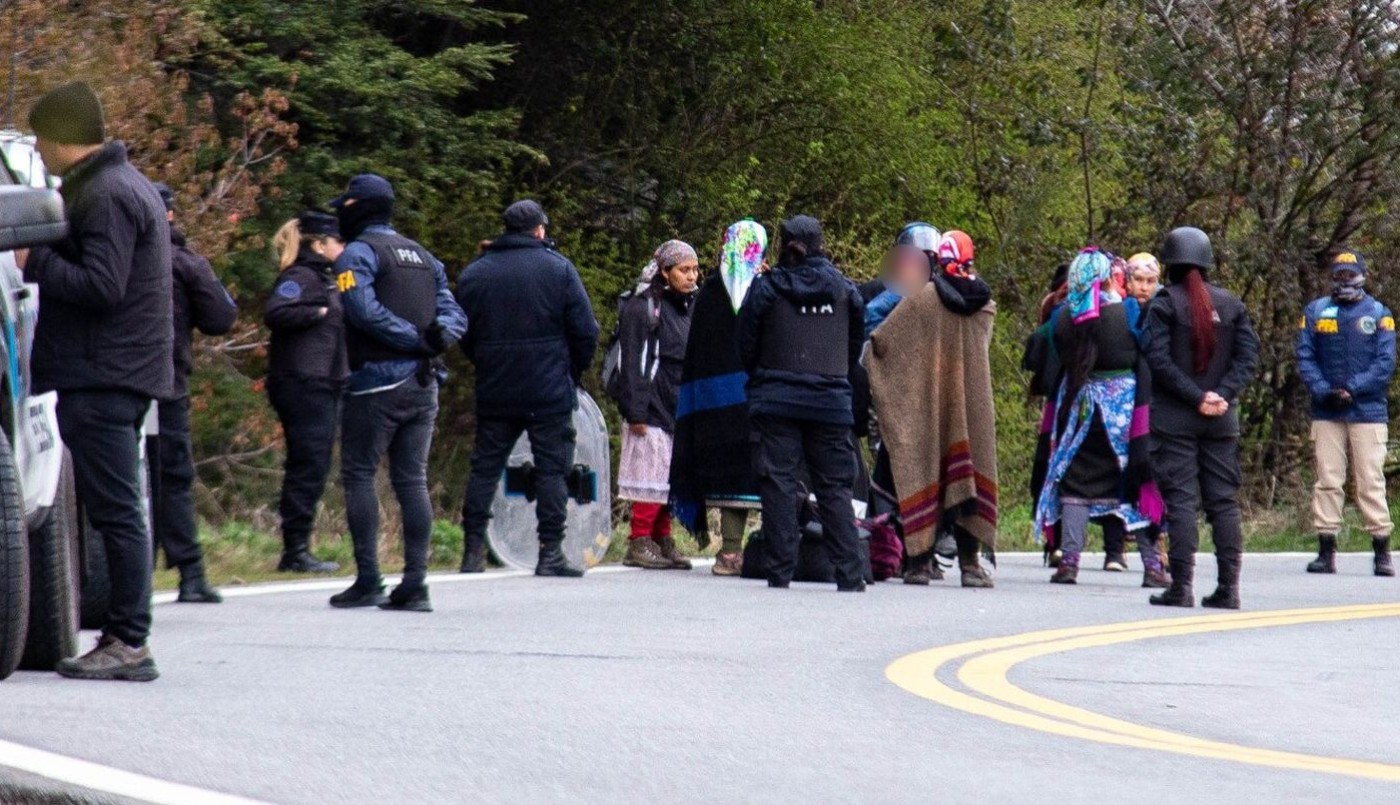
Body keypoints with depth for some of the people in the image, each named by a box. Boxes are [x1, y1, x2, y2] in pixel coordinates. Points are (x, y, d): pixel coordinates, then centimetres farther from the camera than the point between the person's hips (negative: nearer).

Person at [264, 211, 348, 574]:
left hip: (323, 387, 10)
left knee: (313, 468, 10)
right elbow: (275, 313, -26)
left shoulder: (324, 279, 22)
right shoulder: (301, 277, -11)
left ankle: (298, 550, 13)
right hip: (302, 384, -10)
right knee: (307, 467, -10)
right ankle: (295, 552, -9)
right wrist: (318, 312, -19)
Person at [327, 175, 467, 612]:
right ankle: (415, 584, 2)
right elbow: (454, 313, 13)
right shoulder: (422, 256, 20)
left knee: (358, 475, 0)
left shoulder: (358, 254, -5)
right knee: (412, 481, 7)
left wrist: (416, 339, -15)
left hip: (379, 382, -7)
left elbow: (365, 310, -20)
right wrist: (435, 337, -6)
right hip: (424, 384, 7)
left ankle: (367, 580, -6)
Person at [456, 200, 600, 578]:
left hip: (494, 391, 3)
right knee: (552, 468, 0)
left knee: (485, 466, 9)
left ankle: (473, 550, 6)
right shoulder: (558, 268, -3)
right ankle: (551, 553, -4)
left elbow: (464, 336, 11)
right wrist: (574, 372, 11)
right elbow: (586, 331, -4)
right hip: (550, 391, -3)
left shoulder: (474, 273, 6)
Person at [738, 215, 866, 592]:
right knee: (835, 488, 5)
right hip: (831, 402, 2)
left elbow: (746, 347, 4)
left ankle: (780, 572, -5)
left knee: (778, 484, 0)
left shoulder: (765, 288, -2)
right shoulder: (843, 289, 5)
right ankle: (850, 575, 0)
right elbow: (855, 345, 13)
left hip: (776, 402, -2)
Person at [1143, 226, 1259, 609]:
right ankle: (1228, 587, 5)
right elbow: (1249, 354, 1)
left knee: (1180, 498, -3)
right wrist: (1222, 395, -6)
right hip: (1221, 419, 4)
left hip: (1174, 418, -3)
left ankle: (1181, 586, -8)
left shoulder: (1164, 304, -4)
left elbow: (1158, 359, -13)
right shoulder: (1230, 304, 7)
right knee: (1223, 500, 7)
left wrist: (1197, 397, -12)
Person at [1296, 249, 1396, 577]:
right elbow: (1305, 357, 4)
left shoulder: (1379, 314, 5)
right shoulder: (1315, 312, 10)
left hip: (1368, 411, -2)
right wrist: (1323, 391, -11)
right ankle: (1326, 552, 5)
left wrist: (1352, 389, -13)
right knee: (1327, 481, 1)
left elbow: (1385, 363, -2)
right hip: (1326, 412, 2)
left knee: (1371, 482, -3)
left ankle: (1382, 552, 0)